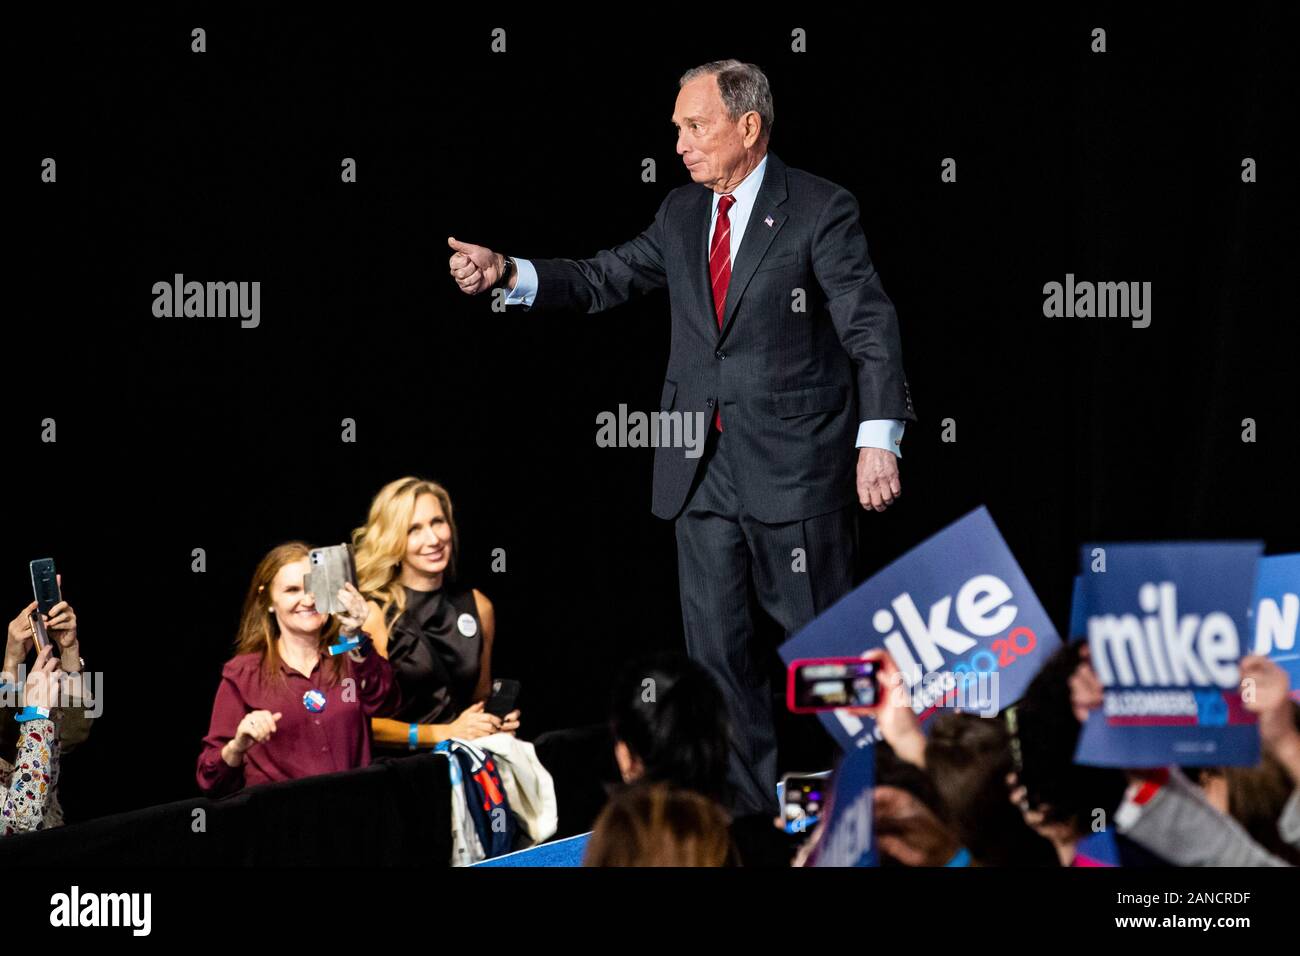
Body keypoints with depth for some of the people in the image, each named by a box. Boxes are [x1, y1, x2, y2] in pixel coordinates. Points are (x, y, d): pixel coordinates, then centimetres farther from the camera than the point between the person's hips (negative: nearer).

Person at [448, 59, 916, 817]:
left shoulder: (820, 211, -8)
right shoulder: (683, 214, 12)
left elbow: (872, 327, -13)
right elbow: (604, 280, 13)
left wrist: (879, 439, -24)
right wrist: (509, 273, -3)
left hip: (794, 464, -6)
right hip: (703, 468, 6)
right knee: (717, 647, 8)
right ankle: (747, 809, 16)